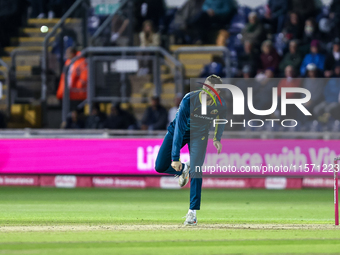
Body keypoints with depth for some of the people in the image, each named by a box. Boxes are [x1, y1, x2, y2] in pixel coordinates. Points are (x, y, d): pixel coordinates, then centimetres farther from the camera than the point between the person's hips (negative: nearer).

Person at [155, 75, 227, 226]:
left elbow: (221, 119, 5)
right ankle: (183, 169, 27)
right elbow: (179, 130, -33)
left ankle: (192, 212, -6)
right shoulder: (188, 100, -34)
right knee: (160, 167, -6)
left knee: (196, 172, -15)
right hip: (178, 132, -1)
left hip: (199, 136, 1)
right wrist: (175, 158, -35)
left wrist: (217, 138, -4)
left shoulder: (220, 105, -23)